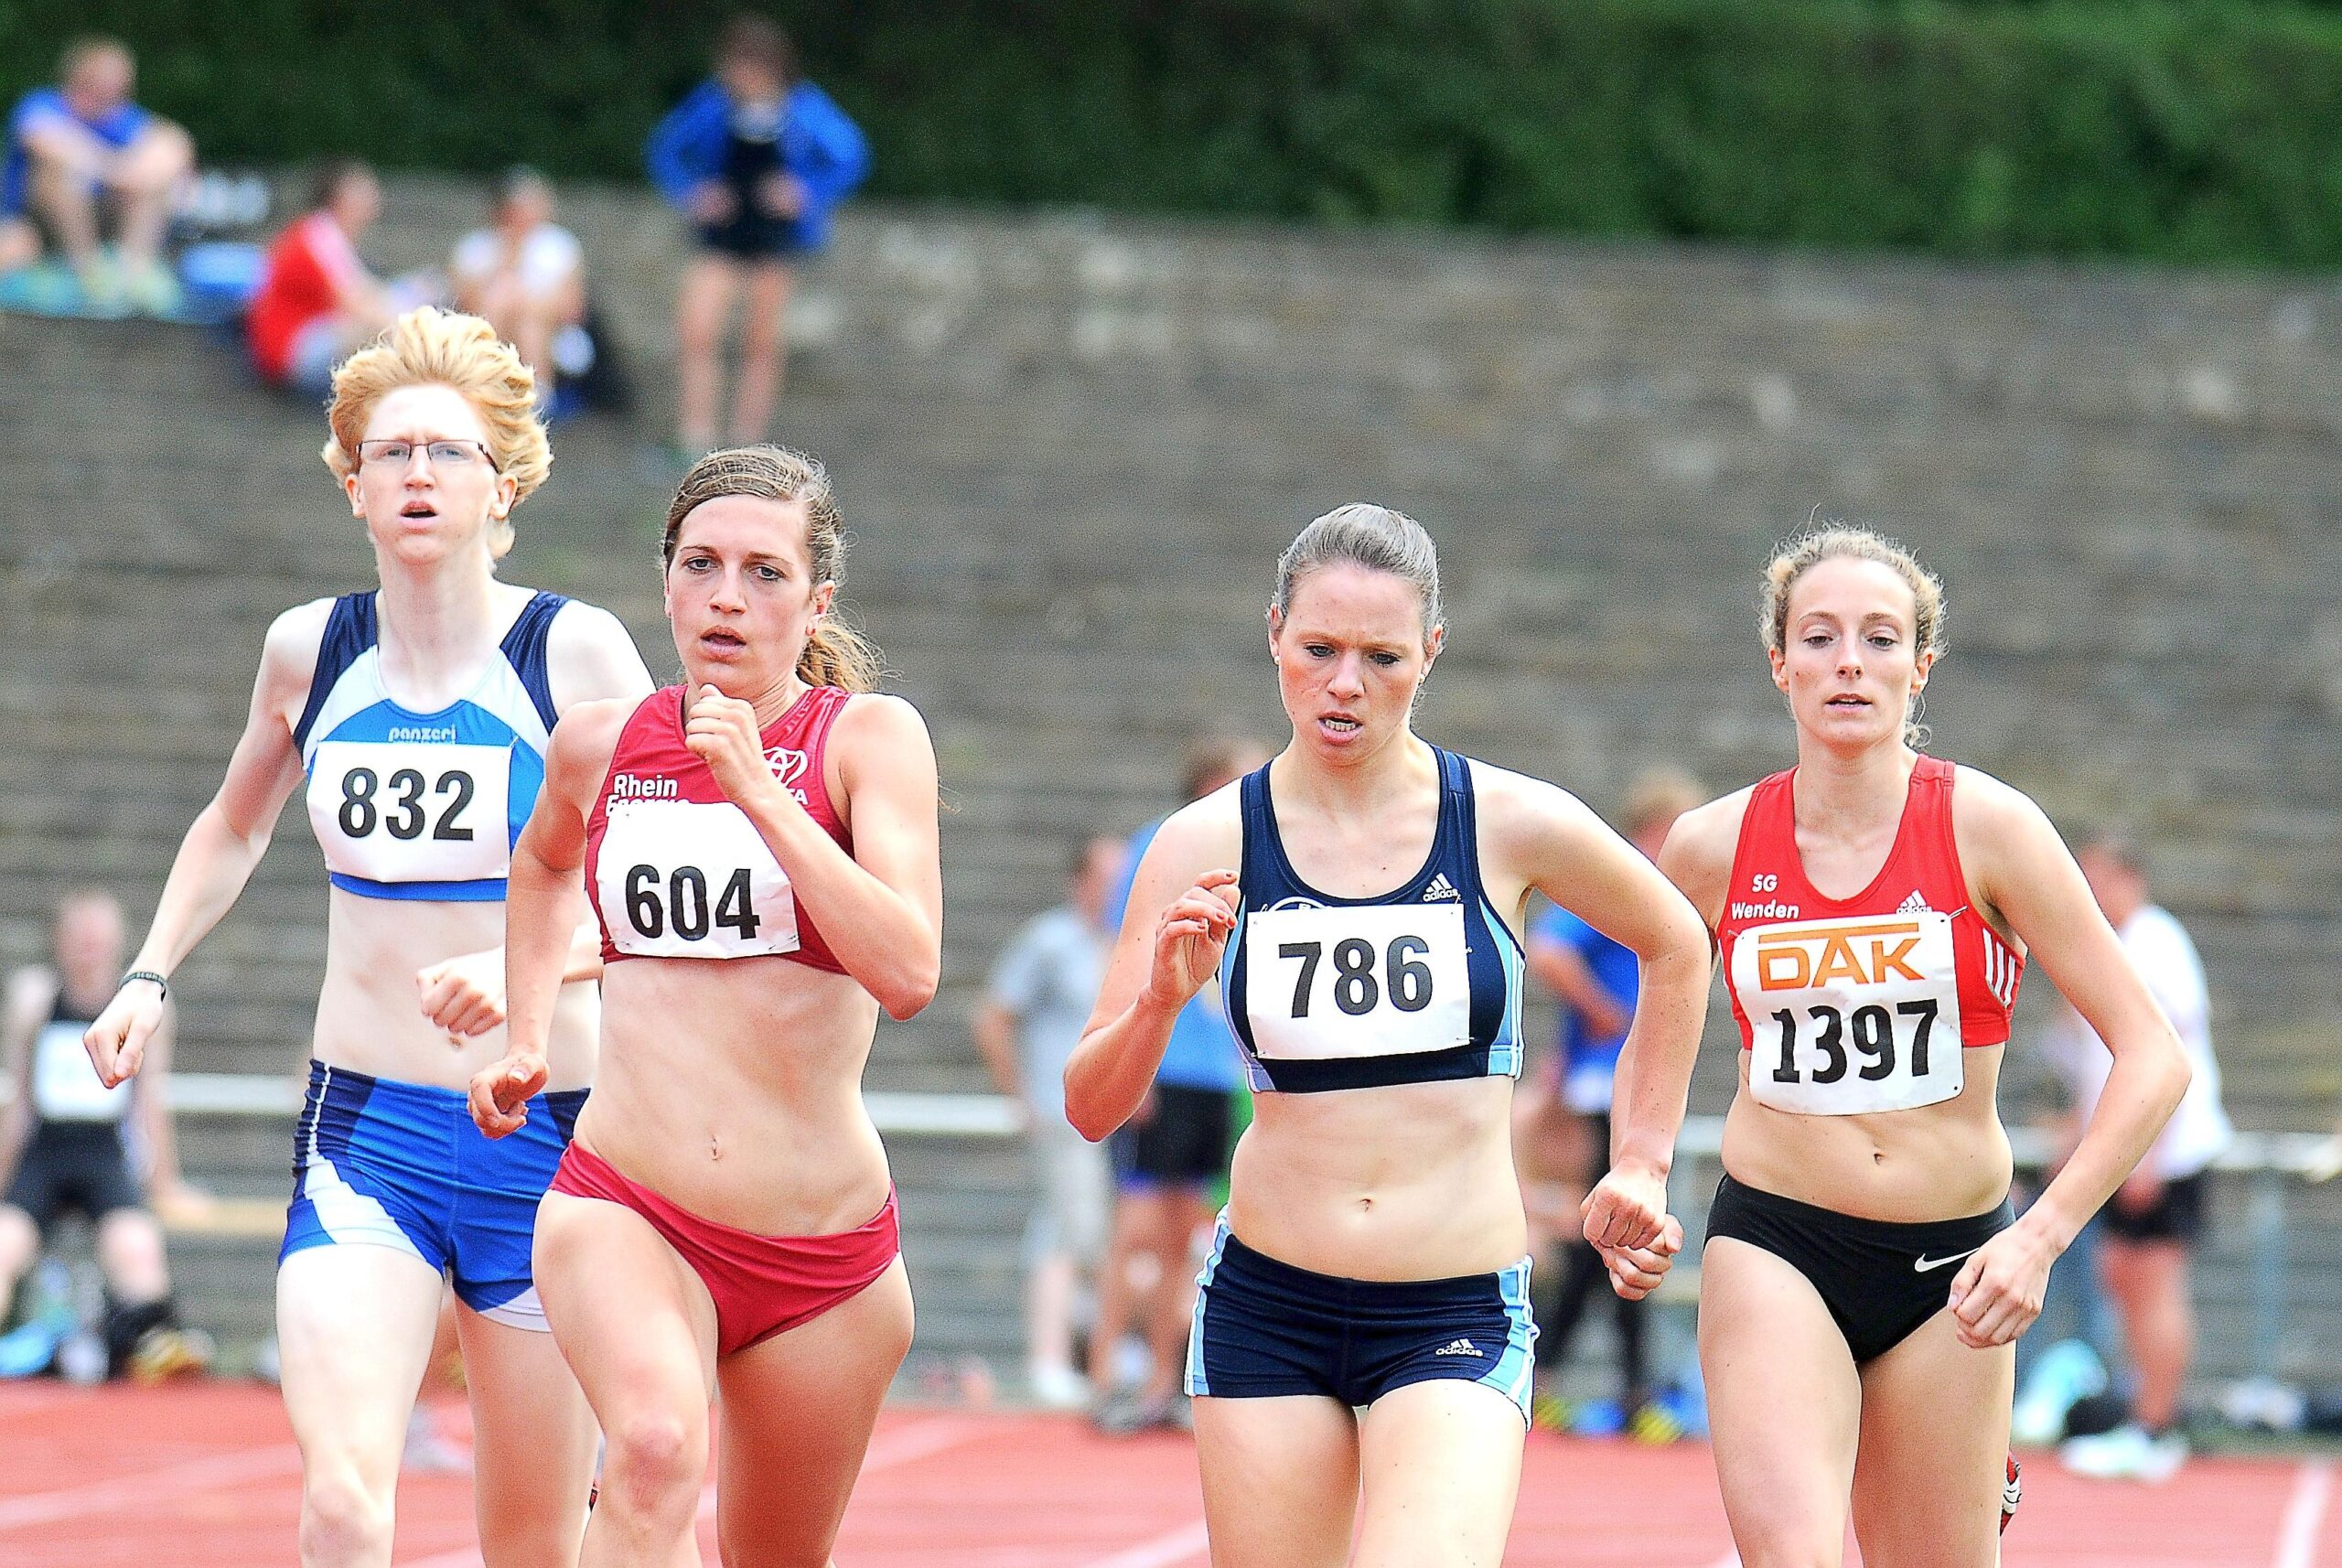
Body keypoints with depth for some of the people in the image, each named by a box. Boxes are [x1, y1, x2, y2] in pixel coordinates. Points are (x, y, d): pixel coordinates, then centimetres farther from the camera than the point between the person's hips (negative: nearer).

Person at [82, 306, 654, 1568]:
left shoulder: (575, 652, -6)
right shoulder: (308, 650, 5)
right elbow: (234, 827, 25)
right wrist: (149, 976, 13)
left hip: (540, 1133, -1)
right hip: (360, 1135, 2)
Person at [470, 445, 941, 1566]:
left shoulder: (868, 737, -4)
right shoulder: (600, 745, 6)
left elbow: (908, 972, -19)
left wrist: (758, 793, -20)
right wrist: (526, 1040, 21)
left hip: (826, 1249, 0)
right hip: (622, 1212, 0)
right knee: (656, 1445, -32)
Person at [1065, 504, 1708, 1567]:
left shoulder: (1511, 827, -2)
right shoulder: (1207, 847, -1)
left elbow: (1677, 951, 17)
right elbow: (1091, 1109, -2)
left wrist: (1640, 1164, 16)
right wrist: (1160, 1001, -20)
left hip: (1459, 1316, -2)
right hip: (1266, 1308, 2)